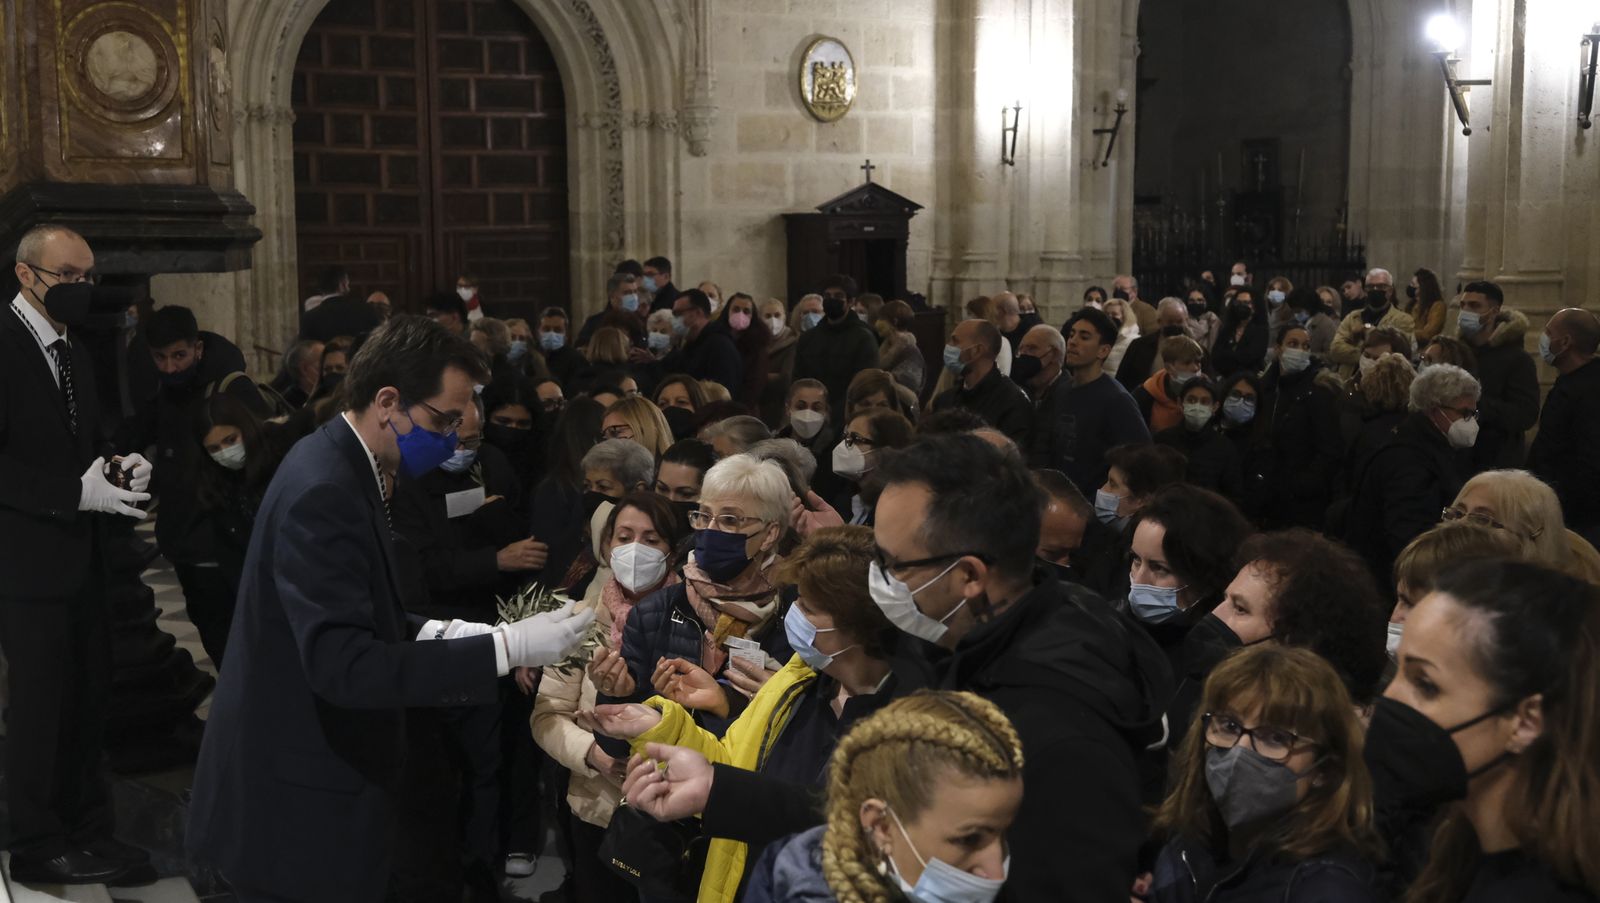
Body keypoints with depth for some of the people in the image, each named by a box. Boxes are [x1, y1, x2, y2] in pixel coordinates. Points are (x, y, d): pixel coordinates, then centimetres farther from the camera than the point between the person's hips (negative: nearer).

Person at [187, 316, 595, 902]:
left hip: (312, 785, 10)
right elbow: (342, 665, -30)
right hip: (297, 809, -10)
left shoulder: (341, 468, 8)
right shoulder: (323, 492, -23)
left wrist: (445, 634, -2)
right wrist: (505, 647, -29)